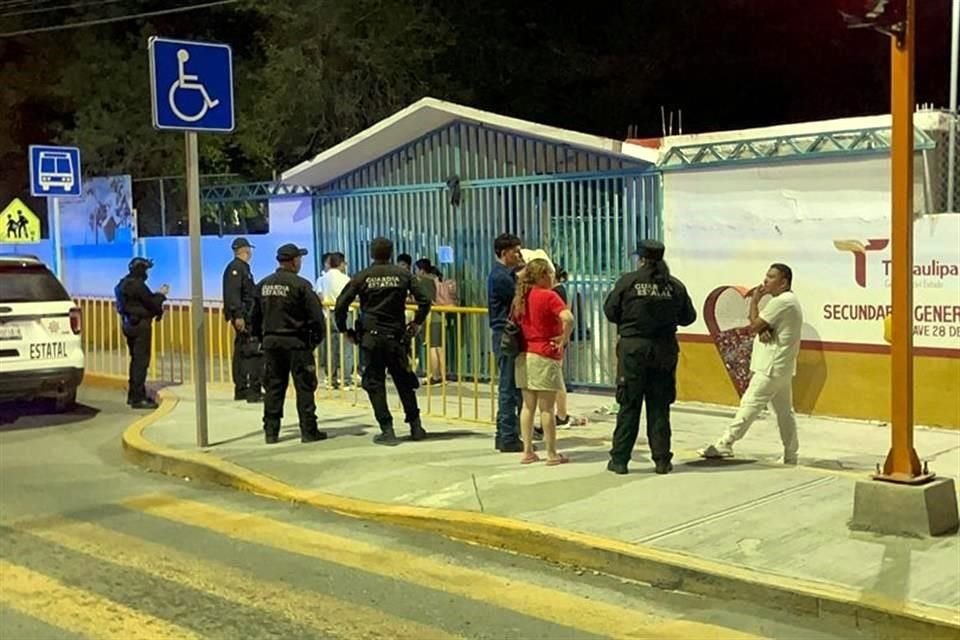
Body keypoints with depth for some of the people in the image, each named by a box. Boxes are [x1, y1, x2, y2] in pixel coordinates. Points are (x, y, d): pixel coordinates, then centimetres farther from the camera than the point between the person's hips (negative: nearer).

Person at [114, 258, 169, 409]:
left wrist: (157, 295, 9)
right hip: (140, 325, -10)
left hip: (130, 324, 10)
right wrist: (161, 295, 0)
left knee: (136, 359, 18)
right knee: (141, 360, -8)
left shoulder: (125, 284, 12)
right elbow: (151, 303, -16)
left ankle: (133, 394, 25)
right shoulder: (137, 285, -18)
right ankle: (138, 398, -8)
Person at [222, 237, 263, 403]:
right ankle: (254, 391, -14)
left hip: (248, 316, 11)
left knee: (241, 352, 13)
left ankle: (241, 390, 18)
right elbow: (233, 294, -21)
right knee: (254, 351, -13)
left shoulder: (243, 267, 18)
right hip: (244, 316, -11)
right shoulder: (236, 268, -12)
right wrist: (238, 316, -26)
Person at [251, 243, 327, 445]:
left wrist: (262, 337, 19)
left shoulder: (264, 284, 8)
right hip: (296, 341, -6)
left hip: (271, 340, 6)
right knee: (304, 386, 1)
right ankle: (308, 430, 2)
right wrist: (316, 338, 0)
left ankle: (271, 431, 12)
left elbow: (256, 315, 12)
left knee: (273, 386, 11)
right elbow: (316, 315, -13)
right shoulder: (300, 285, -10)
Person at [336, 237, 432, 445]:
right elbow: (424, 301, -2)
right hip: (397, 337, 2)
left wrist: (344, 330, 6)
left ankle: (387, 430, 0)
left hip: (371, 338, -2)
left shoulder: (362, 277, -2)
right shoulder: (403, 274, 1)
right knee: (404, 382, 14)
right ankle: (415, 426, 16)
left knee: (375, 384, 5)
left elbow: (341, 305, -7)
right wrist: (417, 323, 13)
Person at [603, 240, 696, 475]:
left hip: (633, 348, -2)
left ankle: (619, 459, 7)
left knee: (628, 406, 4)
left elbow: (610, 311, -2)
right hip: (664, 351, 2)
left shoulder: (628, 281, -6)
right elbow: (688, 317, 8)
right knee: (659, 407, 9)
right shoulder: (675, 286, 1)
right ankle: (662, 460, 11)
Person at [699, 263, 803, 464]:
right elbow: (762, 327, 13)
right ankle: (790, 455, 16)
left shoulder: (781, 302, -17)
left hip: (772, 367, -11)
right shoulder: (790, 301, 17)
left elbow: (754, 326, -15)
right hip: (782, 367, 11)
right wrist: (764, 330, -11)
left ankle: (725, 444, -11)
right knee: (784, 410, 12)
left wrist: (754, 301, -4)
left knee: (750, 404, -10)